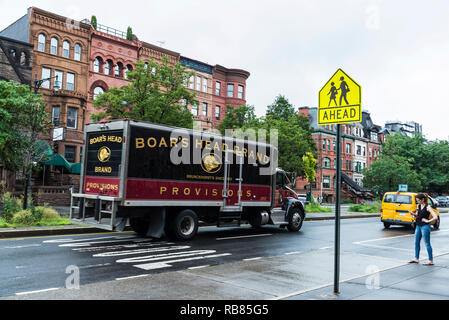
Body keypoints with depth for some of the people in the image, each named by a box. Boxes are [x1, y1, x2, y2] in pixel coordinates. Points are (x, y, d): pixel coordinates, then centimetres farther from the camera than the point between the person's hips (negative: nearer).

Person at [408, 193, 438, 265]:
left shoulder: (427, 207, -13)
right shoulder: (418, 206, 8)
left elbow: (435, 217, -21)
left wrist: (428, 221, -15)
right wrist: (413, 214, -1)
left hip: (425, 226, -8)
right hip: (418, 226, 8)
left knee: (427, 243, -3)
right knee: (416, 242, 12)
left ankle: (431, 261, 5)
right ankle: (416, 258, 22)